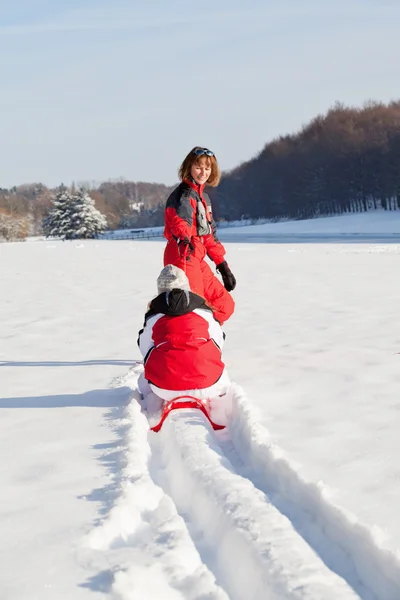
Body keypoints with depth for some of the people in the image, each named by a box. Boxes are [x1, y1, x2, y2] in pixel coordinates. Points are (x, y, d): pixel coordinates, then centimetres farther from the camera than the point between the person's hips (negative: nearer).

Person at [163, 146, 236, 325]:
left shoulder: (203, 197, 21)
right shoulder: (183, 194, -8)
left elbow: (209, 234, 27)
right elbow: (180, 218, -30)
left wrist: (222, 265, 25)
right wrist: (184, 238, -51)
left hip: (197, 260, 9)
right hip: (183, 257, -9)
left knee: (225, 304, 13)